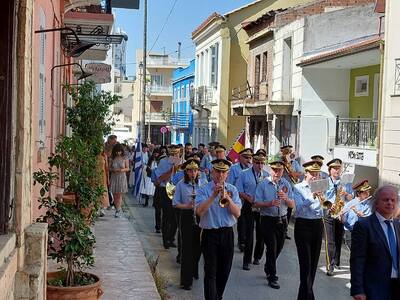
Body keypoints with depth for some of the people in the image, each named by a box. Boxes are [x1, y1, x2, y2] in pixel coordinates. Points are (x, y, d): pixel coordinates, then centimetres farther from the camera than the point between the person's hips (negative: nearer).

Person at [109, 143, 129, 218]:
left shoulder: (124, 159, -2)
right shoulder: (113, 159, 4)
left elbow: (127, 168, 2)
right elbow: (110, 168, 9)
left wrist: (122, 170, -16)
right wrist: (113, 170, -12)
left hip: (122, 178, -2)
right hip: (114, 178, 2)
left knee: (119, 195, -4)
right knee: (115, 195, 3)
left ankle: (118, 211, -5)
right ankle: (118, 209, 16)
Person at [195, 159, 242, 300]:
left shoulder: (232, 190, 5)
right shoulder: (204, 190, -3)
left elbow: (237, 214, -4)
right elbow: (199, 211, -17)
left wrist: (228, 198, -19)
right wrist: (213, 196, -23)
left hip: (227, 234, 3)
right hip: (210, 234, -3)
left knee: (224, 271, 13)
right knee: (211, 272, -6)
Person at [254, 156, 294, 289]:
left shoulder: (286, 184, 5)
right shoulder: (263, 184, -6)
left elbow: (292, 205, 4)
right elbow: (256, 204, -11)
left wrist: (286, 198, -17)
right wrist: (270, 203, -26)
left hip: (282, 220, 4)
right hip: (268, 220, -4)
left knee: (278, 247, 15)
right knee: (272, 247, -6)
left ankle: (268, 267, 41)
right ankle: (272, 277, 5)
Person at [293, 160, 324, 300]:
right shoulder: (298, 188, -3)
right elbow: (299, 208, -17)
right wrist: (312, 197, -29)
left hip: (318, 225, 5)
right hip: (303, 225, -5)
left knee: (314, 263, 9)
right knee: (306, 264, -9)